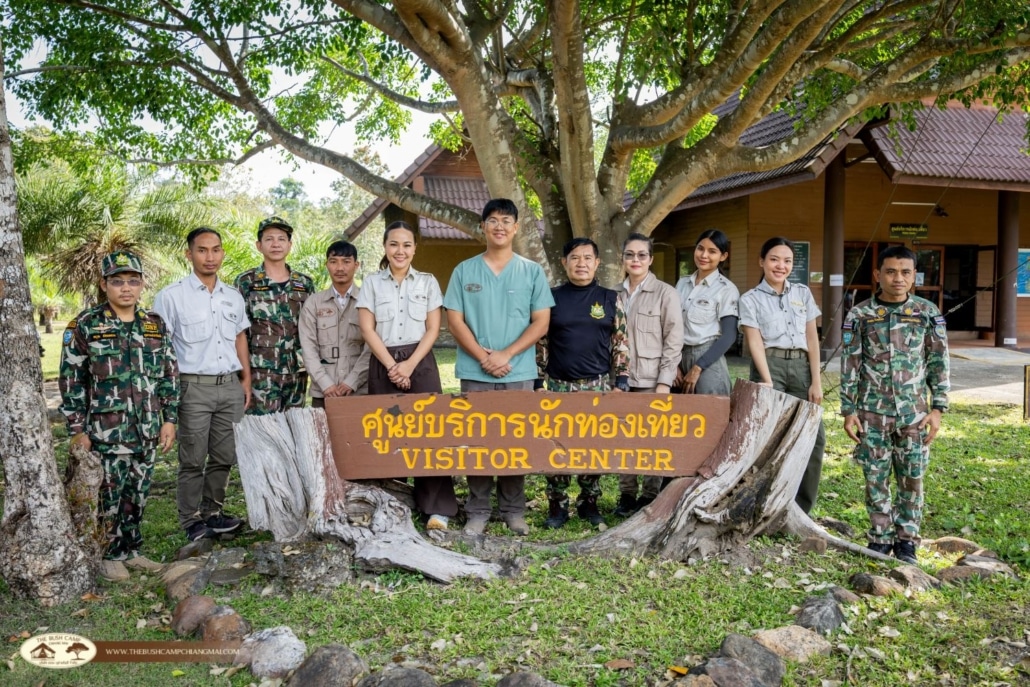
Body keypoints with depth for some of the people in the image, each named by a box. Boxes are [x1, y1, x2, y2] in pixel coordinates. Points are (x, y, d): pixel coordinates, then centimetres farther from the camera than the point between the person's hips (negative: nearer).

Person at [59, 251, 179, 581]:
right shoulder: (85, 324, -4)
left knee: (138, 493, 12)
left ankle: (132, 549, 26)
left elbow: (169, 374, 10)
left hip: (148, 429, 4)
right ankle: (110, 555, 18)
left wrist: (170, 419, 4)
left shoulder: (155, 324, 7)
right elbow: (71, 379, -3)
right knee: (109, 494, 2)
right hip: (106, 429, -4)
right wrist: (77, 429, -6)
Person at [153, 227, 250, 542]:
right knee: (193, 459, 1)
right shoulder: (171, 296, -3)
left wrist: (246, 379, 14)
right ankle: (192, 521, 13)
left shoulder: (233, 296, 13)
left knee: (224, 456, 9)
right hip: (194, 386, -5)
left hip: (230, 386, 5)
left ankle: (212, 512, 22)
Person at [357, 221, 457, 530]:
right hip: (383, 364, 1)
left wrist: (410, 364, -9)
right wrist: (392, 366, -10)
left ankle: (437, 507, -6)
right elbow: (367, 329, -1)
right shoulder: (372, 283, 7)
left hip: (420, 362, 0)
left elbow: (433, 329, 2)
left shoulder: (428, 282, 7)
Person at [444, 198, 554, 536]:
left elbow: (541, 323, 0)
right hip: (475, 372, 0)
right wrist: (483, 357, -11)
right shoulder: (464, 271, 6)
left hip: (519, 372, 0)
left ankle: (514, 510, 17)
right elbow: (454, 320, 1)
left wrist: (505, 355, -12)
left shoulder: (532, 272, 5)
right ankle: (477, 511, 14)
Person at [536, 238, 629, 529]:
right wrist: (540, 383, -1)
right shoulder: (552, 297, 2)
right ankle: (557, 506, 13)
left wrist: (621, 383, -1)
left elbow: (620, 344, 5)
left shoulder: (610, 299, 4)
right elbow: (540, 343, 4)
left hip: (597, 386, 1)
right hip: (558, 386, 0)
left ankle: (589, 503, 20)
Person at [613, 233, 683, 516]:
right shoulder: (615, 294, 8)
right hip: (620, 378, 4)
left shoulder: (665, 293, -3)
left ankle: (649, 497, 13)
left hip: (651, 379, -4)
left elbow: (674, 341, -6)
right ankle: (626, 495, 20)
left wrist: (665, 381, -12)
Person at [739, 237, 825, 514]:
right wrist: (768, 383, -17)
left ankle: (801, 510, 12)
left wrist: (816, 381, 2)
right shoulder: (750, 299, 3)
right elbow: (755, 343, -6)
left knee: (814, 437, -1)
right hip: (770, 365, -3)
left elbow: (812, 339, 9)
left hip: (801, 366, 4)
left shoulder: (803, 293, 13)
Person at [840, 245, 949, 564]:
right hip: (873, 412, 0)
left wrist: (937, 408, -1)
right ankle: (881, 537, 19)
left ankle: (907, 539, 20)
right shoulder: (859, 315, -1)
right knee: (875, 478, 6)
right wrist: (849, 411, -2)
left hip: (914, 412, 1)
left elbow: (939, 364, 4)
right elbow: (850, 366, 1)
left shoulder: (928, 313, 2)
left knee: (912, 479, 6)